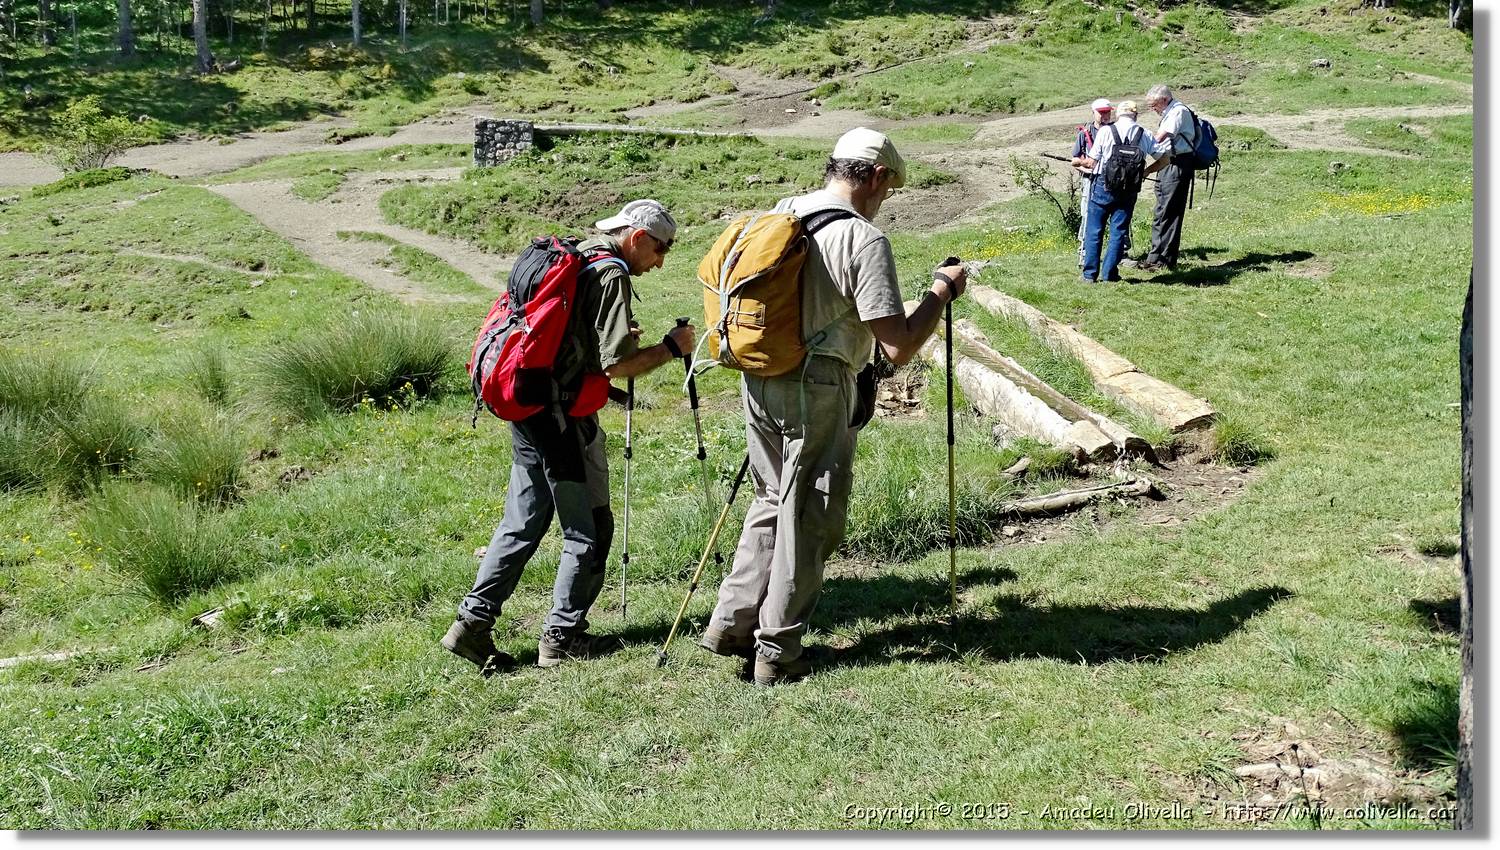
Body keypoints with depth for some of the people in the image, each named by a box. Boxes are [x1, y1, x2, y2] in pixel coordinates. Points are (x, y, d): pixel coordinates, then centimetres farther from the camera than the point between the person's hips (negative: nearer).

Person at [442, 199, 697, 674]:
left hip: (525, 408, 9)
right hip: (562, 417, -9)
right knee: (588, 529, 3)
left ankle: (473, 623, 13)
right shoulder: (611, 275, -12)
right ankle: (563, 637, 9)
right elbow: (616, 364, -19)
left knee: (523, 522, 13)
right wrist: (670, 348, -5)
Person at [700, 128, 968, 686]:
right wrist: (943, 290, -4)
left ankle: (731, 625, 24)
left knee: (771, 502, 21)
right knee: (808, 519, 6)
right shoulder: (864, 240, -15)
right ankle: (776, 653, 14)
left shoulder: (780, 213, 7)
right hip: (817, 391, -7)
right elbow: (898, 348, -18)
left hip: (758, 381, 7)